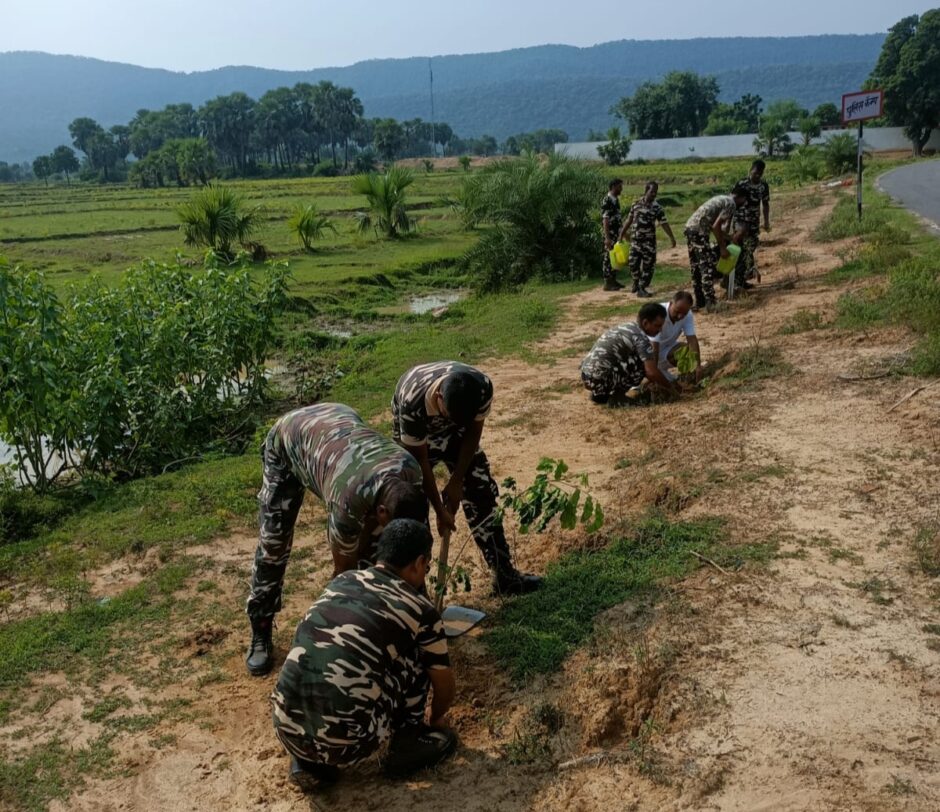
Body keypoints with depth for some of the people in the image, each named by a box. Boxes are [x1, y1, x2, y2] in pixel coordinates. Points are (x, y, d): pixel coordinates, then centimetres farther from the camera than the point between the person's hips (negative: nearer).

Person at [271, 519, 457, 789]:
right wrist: (436, 718, 41)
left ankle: (308, 762, 21)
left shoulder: (341, 581, 16)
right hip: (346, 742, -4)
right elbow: (445, 683, 17)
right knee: (416, 655, 12)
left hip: (286, 728, 5)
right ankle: (408, 744, 23)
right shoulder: (420, 609, 2)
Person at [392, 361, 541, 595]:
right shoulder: (412, 403, -42)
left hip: (458, 432, 3)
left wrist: (456, 481, -13)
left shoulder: (482, 388, -34)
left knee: (482, 493, 0)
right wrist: (440, 510, -21)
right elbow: (420, 460, -27)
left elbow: (472, 433, -15)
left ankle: (505, 575, 10)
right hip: (415, 434, -3)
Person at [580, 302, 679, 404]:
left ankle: (601, 393, 15)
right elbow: (652, 372, -13)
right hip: (600, 379, -9)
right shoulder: (641, 338, -10)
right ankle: (617, 392, 1)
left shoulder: (626, 328, 19)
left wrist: (655, 382, 29)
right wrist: (670, 386, 3)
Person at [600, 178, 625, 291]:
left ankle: (613, 280, 21)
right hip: (610, 233, -9)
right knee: (609, 257, -4)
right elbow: (605, 220, -21)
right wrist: (607, 237, -25)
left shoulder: (616, 200, 11)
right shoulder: (607, 201, -17)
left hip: (616, 233, 9)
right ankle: (607, 283, 1)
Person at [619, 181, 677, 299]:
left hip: (649, 240, -1)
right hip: (635, 239, 1)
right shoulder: (636, 204, 2)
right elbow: (629, 221, 9)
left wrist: (672, 238, -14)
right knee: (633, 263, 4)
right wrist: (621, 235, 10)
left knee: (648, 265, -2)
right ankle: (636, 282, 30)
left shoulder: (657, 208, -4)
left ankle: (641, 288, 6)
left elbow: (664, 224, -6)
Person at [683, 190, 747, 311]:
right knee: (708, 266, -7)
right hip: (699, 231, -10)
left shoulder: (722, 199, 24)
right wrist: (722, 247, -8)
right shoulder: (731, 204, -5)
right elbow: (716, 226, -14)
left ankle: (700, 301, 19)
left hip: (690, 228, 10)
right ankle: (710, 302, -8)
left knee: (696, 267, 13)